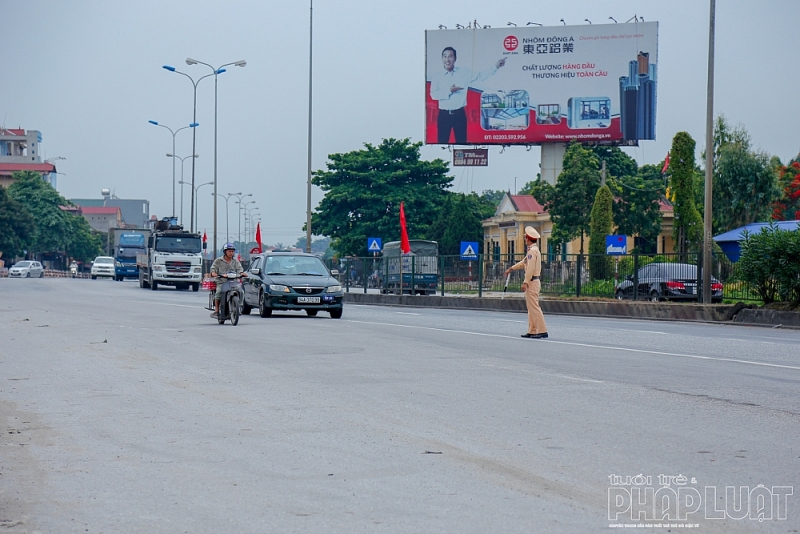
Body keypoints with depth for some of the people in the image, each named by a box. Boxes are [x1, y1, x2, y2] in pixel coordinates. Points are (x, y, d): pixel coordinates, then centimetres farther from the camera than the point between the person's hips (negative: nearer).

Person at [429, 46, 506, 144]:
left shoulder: (464, 73, 3)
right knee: (443, 142, 4)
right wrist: (449, 91, -19)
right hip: (444, 114, -1)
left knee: (461, 141, 7)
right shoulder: (437, 76, -1)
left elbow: (480, 76, 6)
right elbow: (434, 94, -9)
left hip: (459, 114, 1)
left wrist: (495, 67, -1)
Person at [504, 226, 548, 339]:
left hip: (532, 281, -10)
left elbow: (530, 268, -22)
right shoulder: (532, 250, 17)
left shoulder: (533, 250, -15)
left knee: (534, 307, -11)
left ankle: (542, 331, -13)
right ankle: (532, 331, 16)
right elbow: (524, 263, 31)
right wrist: (511, 268, 40)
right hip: (533, 282, 10)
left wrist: (526, 282, -22)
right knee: (531, 307, 13)